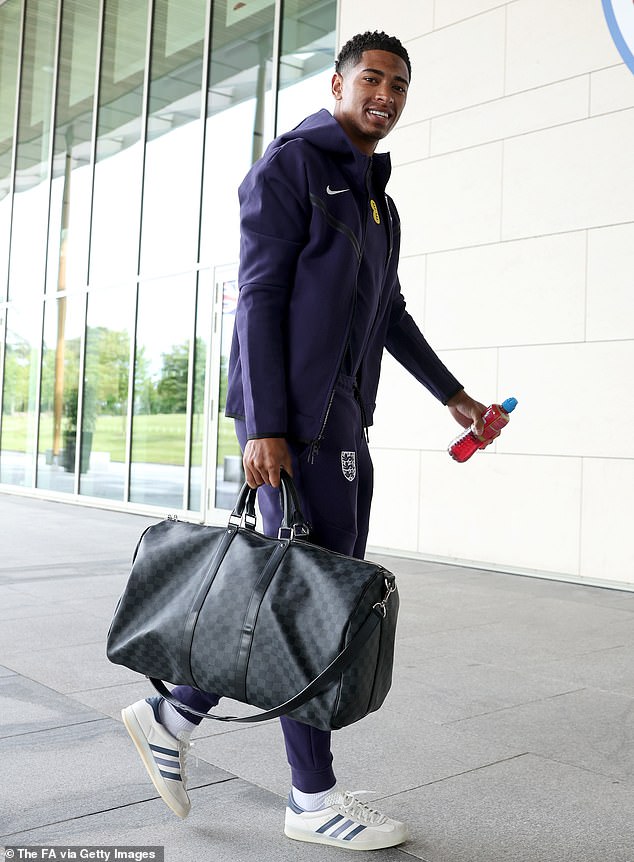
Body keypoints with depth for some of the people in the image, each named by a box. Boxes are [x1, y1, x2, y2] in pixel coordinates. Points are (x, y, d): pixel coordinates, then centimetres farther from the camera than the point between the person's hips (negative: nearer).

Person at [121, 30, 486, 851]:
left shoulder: (376, 199, 23)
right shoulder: (291, 164, -4)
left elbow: (390, 315, 28)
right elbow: (259, 295, -12)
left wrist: (452, 395, 29)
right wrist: (266, 426, -19)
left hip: (341, 419, 9)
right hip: (290, 416, -9)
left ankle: (172, 715, 20)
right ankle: (314, 798, 13)